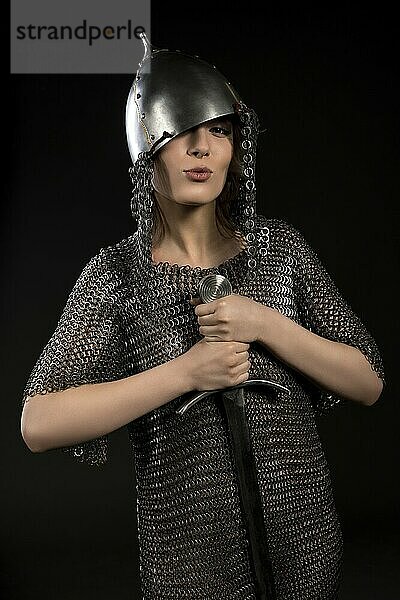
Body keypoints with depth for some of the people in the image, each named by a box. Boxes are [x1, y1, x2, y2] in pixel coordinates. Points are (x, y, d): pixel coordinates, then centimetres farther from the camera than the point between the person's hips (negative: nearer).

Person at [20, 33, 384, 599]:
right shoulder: (118, 272, -8)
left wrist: (268, 326, -17)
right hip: (188, 547, -2)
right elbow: (39, 424, -15)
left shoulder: (281, 247, -2)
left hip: (303, 531, 3)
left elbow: (369, 384, -2)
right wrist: (186, 372, -21)